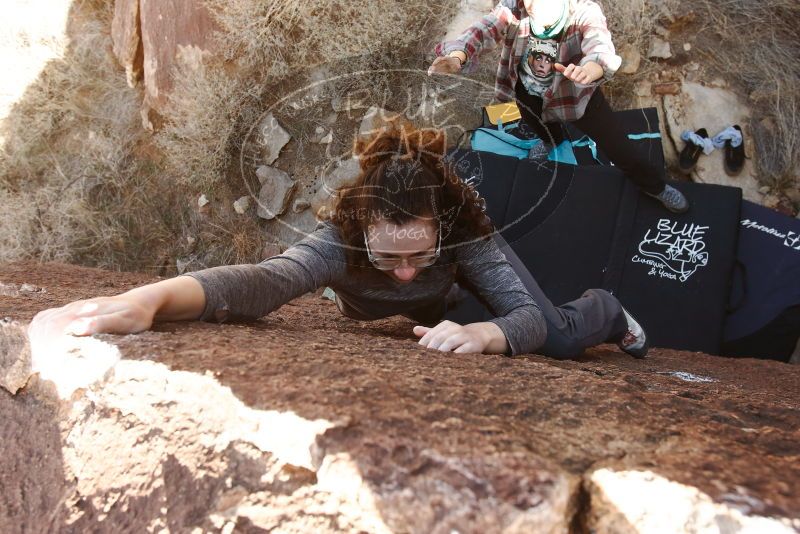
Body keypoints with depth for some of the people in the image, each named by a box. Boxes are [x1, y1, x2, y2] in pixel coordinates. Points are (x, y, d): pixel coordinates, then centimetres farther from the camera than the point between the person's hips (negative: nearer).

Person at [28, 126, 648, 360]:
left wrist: (482, 333, -73)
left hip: (470, 270, -1)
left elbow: (530, 317, -48)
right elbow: (265, 280, -68)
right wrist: (151, 297, -88)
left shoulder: (463, 230, -45)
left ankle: (607, 312, 33)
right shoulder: (340, 241, -47)